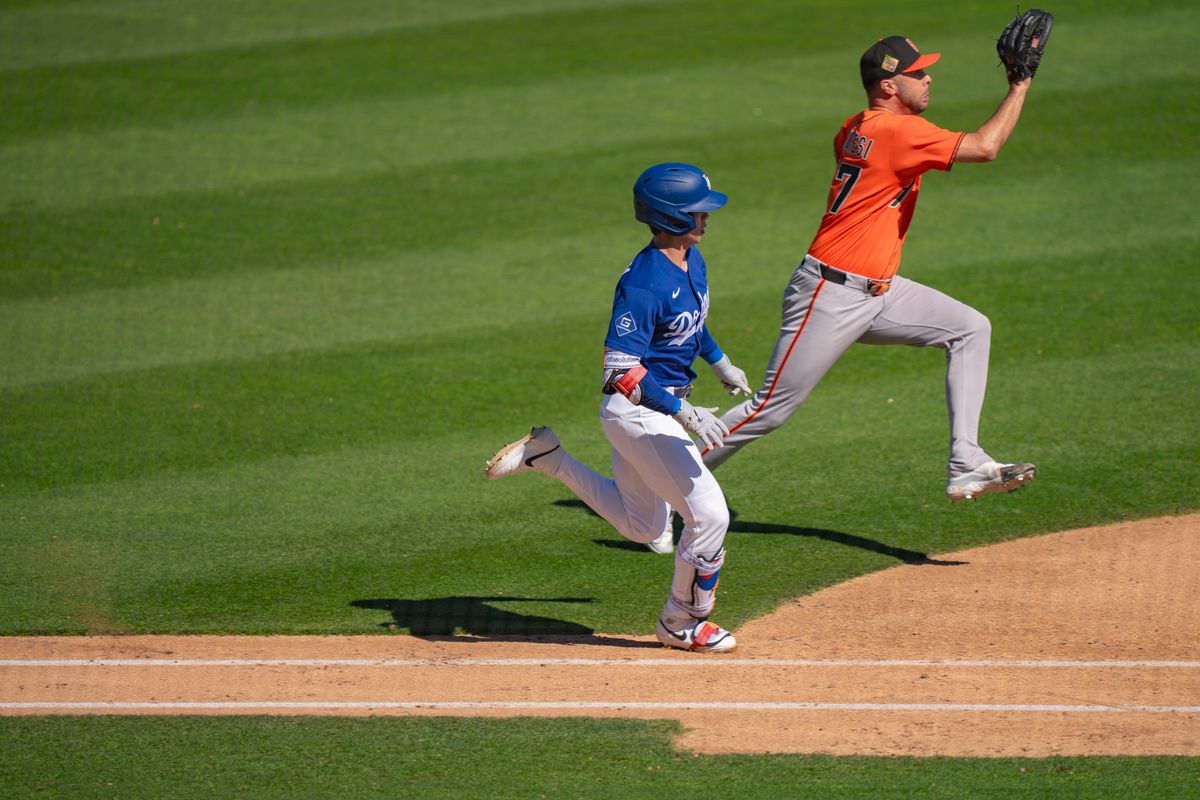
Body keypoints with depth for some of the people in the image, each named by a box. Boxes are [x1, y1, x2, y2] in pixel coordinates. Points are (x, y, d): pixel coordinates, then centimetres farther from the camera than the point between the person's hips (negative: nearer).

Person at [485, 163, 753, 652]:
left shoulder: (692, 260, 4)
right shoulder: (644, 283, -25)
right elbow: (621, 368, -29)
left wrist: (720, 364, 31)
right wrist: (682, 412, -35)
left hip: (660, 409, 10)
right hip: (638, 413, -10)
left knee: (641, 526, 21)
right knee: (709, 515, -9)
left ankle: (547, 457, 26)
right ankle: (681, 624, 9)